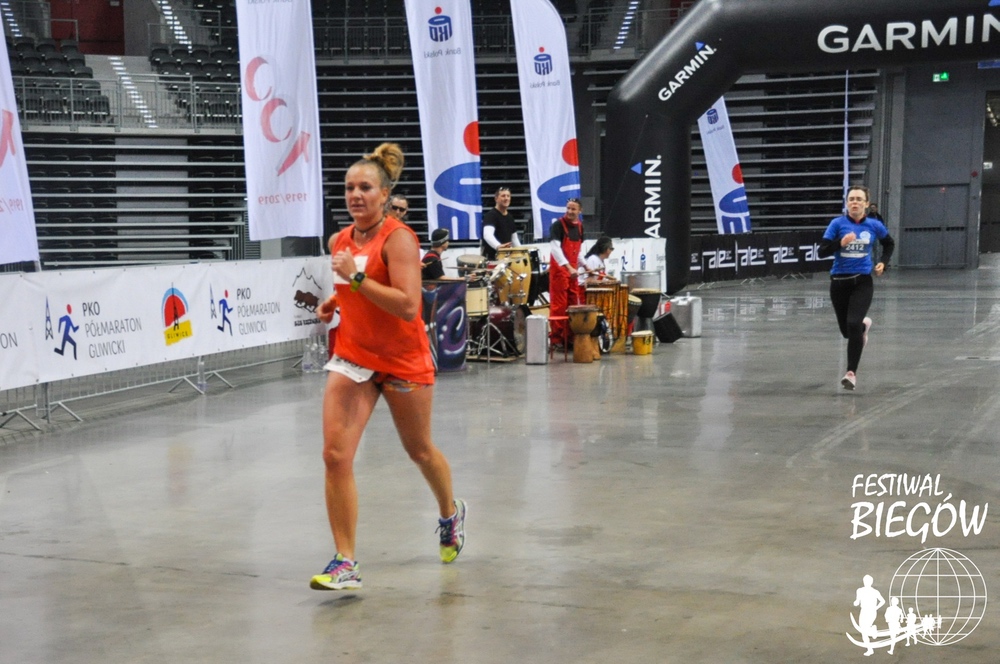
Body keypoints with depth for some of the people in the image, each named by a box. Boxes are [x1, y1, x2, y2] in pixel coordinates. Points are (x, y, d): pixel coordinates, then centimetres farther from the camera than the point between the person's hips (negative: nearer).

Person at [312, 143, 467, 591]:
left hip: (403, 360, -5)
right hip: (353, 357, 5)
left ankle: (451, 513, 46)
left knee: (419, 450, 15)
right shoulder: (340, 241, 5)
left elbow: (408, 304, -26)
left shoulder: (398, 238, -15)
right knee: (335, 455, -11)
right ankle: (345, 563, -4)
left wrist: (356, 277, -28)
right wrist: (332, 302, 4)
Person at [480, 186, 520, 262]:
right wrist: (498, 246, -49)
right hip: (491, 257, -8)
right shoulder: (491, 215, -13)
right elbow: (487, 235, -31)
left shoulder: (510, 217, 15)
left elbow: (514, 238, 24)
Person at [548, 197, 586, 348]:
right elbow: (555, 248, -21)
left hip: (573, 270, 7)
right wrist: (568, 267, -31)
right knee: (559, 305, -5)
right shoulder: (558, 225, -11)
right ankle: (556, 338, 0)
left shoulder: (580, 226, 10)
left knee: (573, 304, 9)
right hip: (559, 269, -7)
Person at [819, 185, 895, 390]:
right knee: (846, 331, 14)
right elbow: (822, 251, -9)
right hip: (839, 282, 1)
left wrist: (883, 263, 6)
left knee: (853, 325, -21)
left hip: (862, 282, -1)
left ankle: (851, 373, -9)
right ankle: (864, 325, 53)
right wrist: (840, 243, -24)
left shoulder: (874, 225, 1)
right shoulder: (837, 224, -5)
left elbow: (889, 244, 20)